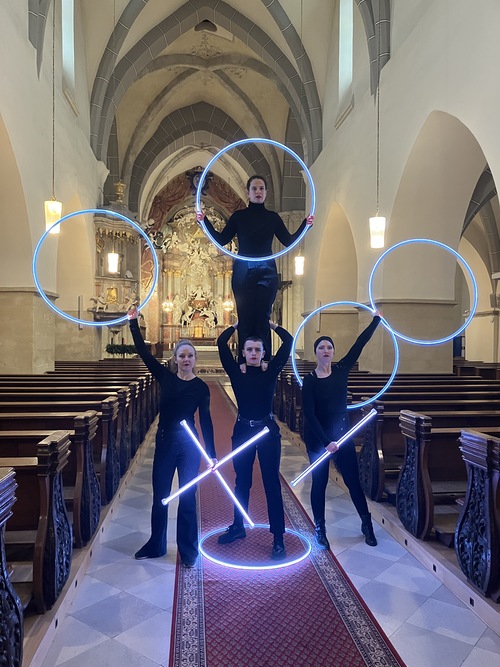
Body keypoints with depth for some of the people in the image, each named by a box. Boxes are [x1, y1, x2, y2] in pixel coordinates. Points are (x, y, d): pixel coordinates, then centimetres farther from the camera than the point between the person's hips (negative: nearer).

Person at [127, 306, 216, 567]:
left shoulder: (201, 387, -5)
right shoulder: (165, 376, 1)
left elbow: (206, 421, -5)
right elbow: (143, 352, -2)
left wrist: (212, 454, -7)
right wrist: (133, 323, -8)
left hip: (188, 444, -3)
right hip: (164, 442, 3)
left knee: (187, 497, 5)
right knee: (160, 495, 14)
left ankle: (188, 550, 22)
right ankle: (156, 545, 33)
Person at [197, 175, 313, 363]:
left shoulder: (273, 217, 10)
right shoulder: (239, 216, 8)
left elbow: (289, 241, 8)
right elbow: (221, 240, 4)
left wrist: (305, 224, -1)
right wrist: (205, 221, -4)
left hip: (267, 274, 0)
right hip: (243, 274, 0)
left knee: (262, 319, -4)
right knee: (245, 320, -2)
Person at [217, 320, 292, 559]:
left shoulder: (271, 372, -3)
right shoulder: (237, 374, -2)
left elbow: (288, 342, -7)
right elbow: (221, 343, -7)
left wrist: (270, 324, 5)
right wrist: (238, 324, 5)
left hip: (268, 431, -1)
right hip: (243, 431, 2)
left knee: (272, 484, 2)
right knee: (242, 483, 17)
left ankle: (278, 539, 12)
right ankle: (238, 527, 36)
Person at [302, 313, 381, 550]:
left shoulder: (341, 370, -2)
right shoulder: (310, 380, -11)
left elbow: (360, 343, -5)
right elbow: (309, 414, -15)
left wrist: (376, 319, -5)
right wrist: (325, 441, -21)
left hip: (342, 433, 3)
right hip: (317, 437, -2)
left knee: (353, 479, 9)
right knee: (319, 482, 8)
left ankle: (366, 524, 28)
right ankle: (320, 529, 24)